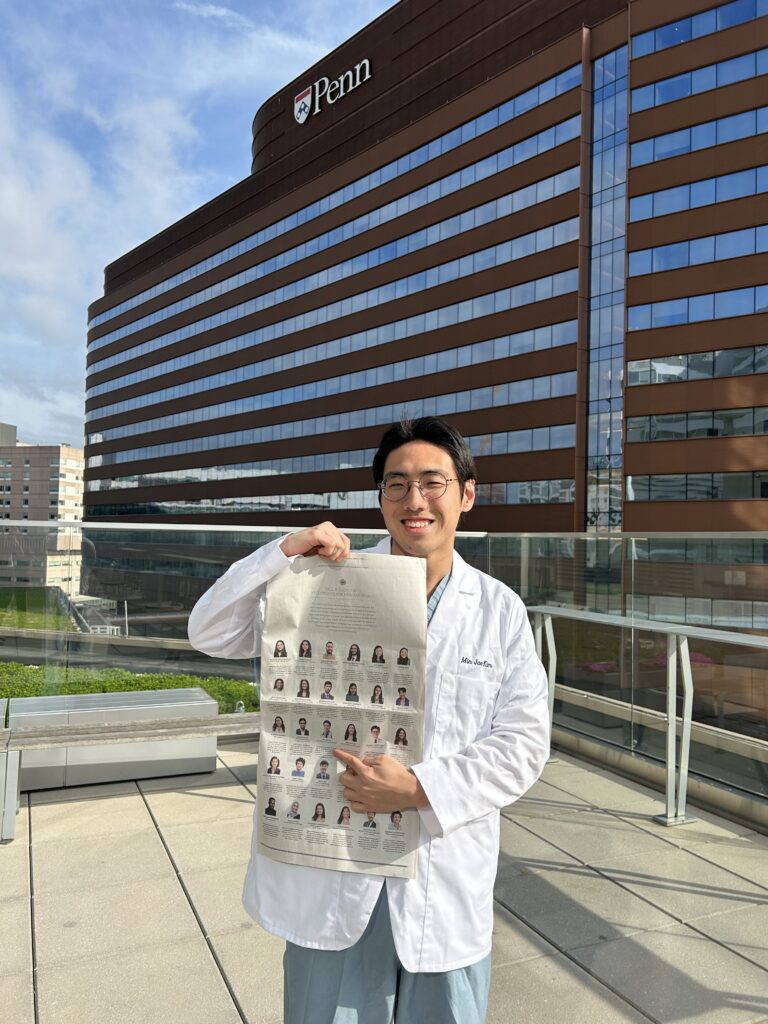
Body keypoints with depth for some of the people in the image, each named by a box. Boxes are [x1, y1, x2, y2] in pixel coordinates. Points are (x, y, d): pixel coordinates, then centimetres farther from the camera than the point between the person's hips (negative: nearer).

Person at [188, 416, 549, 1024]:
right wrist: (286, 552, -19)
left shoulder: (500, 610, -3)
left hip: (448, 879, 1)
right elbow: (211, 633, -6)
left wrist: (420, 788, -19)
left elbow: (524, 744, -6)